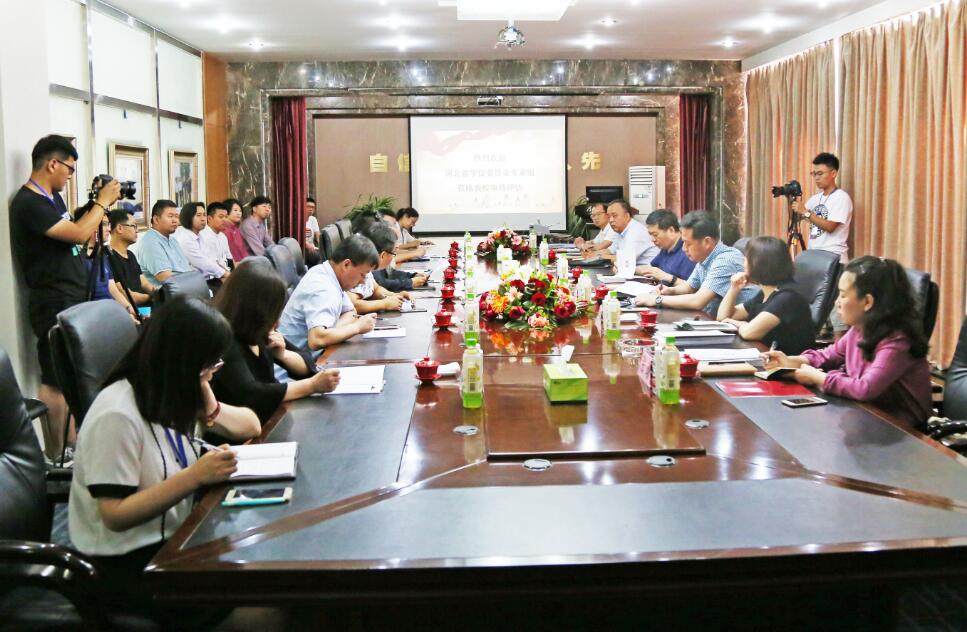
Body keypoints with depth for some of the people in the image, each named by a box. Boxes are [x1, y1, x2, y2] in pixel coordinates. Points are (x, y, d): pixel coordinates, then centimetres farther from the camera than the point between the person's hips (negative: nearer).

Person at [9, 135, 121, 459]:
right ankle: (55, 454, 1)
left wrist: (97, 207, 10)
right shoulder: (28, 203, -16)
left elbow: (75, 234, 21)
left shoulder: (52, 198, 14)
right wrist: (103, 202, -10)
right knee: (55, 379, -5)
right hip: (54, 304, -10)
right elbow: (79, 234, -22)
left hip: (73, 299, 10)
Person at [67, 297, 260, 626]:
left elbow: (251, 426, 10)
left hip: (171, 539, 8)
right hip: (126, 565, -8)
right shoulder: (117, 415, -21)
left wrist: (209, 407, -9)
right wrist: (195, 476, -28)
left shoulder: (170, 395, 5)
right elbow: (115, 516, -22)